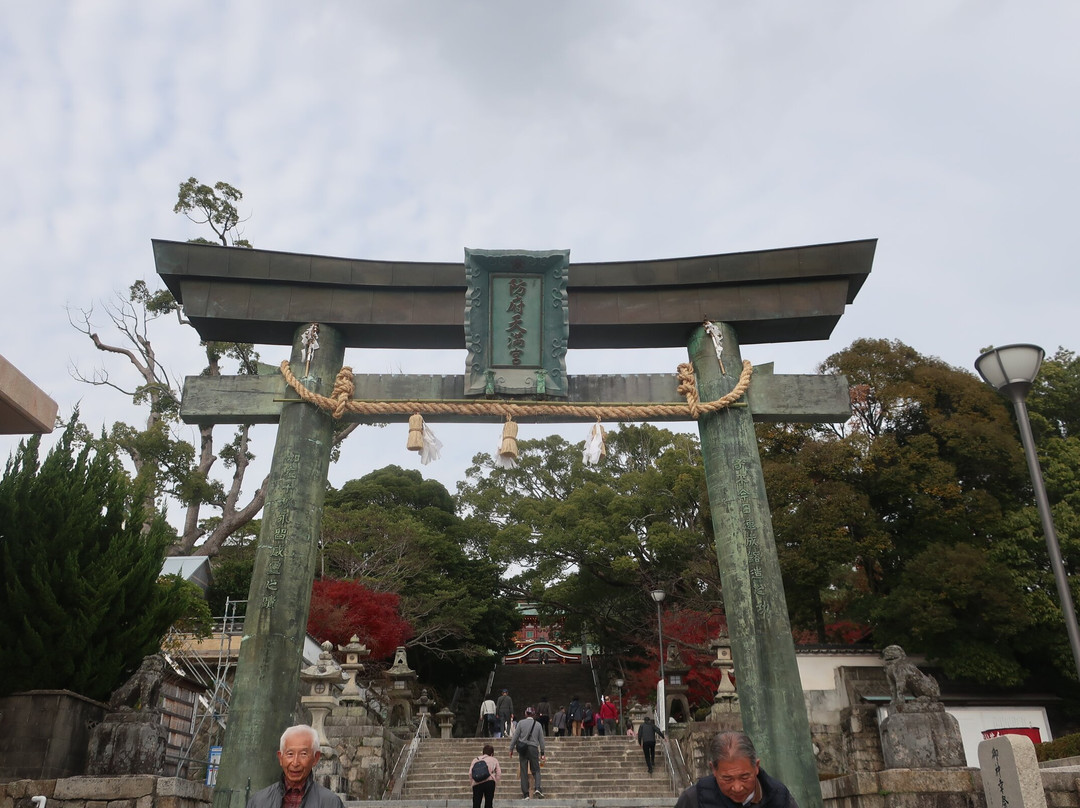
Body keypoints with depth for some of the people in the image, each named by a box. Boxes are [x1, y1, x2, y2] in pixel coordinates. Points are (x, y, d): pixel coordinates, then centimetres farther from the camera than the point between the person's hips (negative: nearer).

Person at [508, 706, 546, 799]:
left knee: (524, 772, 5)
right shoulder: (538, 724, 5)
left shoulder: (521, 723, -1)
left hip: (523, 748, -1)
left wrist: (511, 749, 8)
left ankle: (526, 794, 5)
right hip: (534, 748, 1)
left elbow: (515, 736, -1)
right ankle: (537, 788, -13)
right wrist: (542, 752, 15)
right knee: (536, 770, 10)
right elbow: (541, 739, 9)